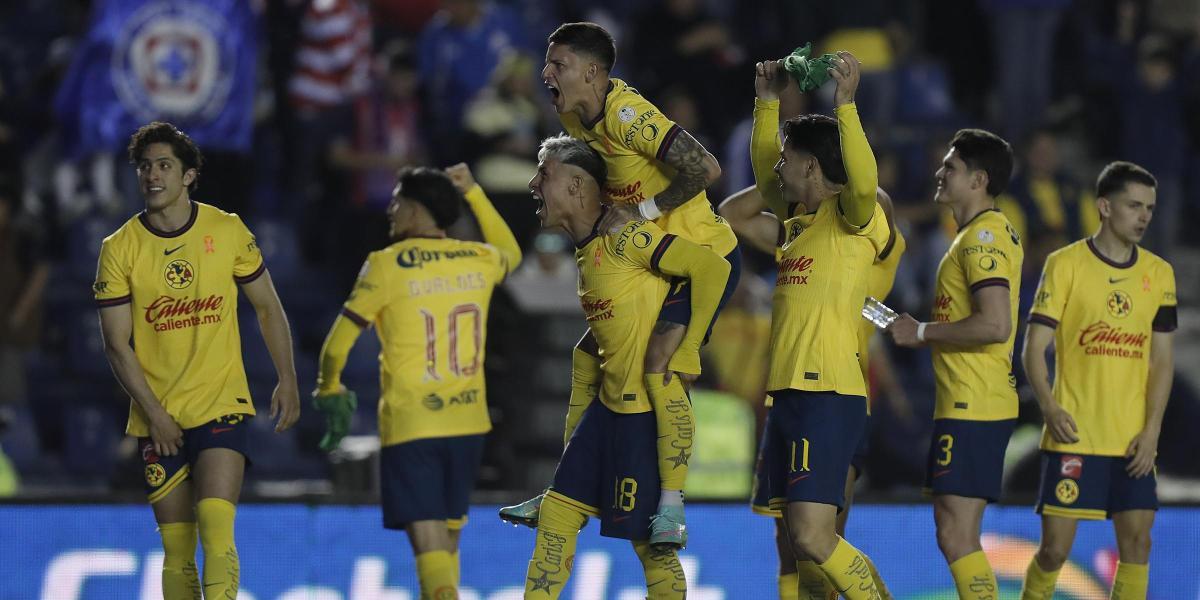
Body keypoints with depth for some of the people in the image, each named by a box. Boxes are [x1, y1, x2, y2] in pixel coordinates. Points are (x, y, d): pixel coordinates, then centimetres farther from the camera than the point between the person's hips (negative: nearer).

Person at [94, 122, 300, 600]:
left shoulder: (228, 231, 0)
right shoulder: (119, 249, -1)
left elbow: (267, 308, 12)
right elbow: (116, 344, -1)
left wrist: (287, 380, 5)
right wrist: (154, 414, -8)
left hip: (222, 406, -1)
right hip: (157, 418, 1)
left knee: (216, 529, -18)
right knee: (176, 549, 3)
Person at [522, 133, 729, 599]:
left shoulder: (626, 237, -17)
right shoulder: (586, 247, 12)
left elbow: (714, 268, -22)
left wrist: (686, 354, -21)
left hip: (648, 409, -9)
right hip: (610, 402, 9)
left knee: (648, 540, -4)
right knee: (558, 511, 9)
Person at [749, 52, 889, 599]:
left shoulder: (849, 216, -5)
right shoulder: (797, 218, 18)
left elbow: (863, 182, -27)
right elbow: (763, 175, 35)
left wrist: (846, 106, -28)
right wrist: (768, 102, 28)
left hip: (828, 395, -9)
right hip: (787, 392, 9)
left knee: (812, 538, -17)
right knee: (798, 543, 6)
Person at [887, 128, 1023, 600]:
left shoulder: (983, 237, -14)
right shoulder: (980, 234, 19)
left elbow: (995, 325, -24)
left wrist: (922, 333, -14)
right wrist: (920, 330, 16)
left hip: (972, 409, -11)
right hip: (971, 404, 11)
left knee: (955, 535, -12)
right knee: (956, 534, 12)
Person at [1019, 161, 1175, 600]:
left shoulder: (1159, 273, 8)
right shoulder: (1065, 264, -3)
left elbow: (1162, 359, 9)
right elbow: (1034, 349, -4)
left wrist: (1152, 428, -2)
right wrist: (1049, 407, -20)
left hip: (1133, 442, 3)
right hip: (1074, 434, -3)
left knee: (1137, 540, -2)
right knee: (1056, 545, -4)